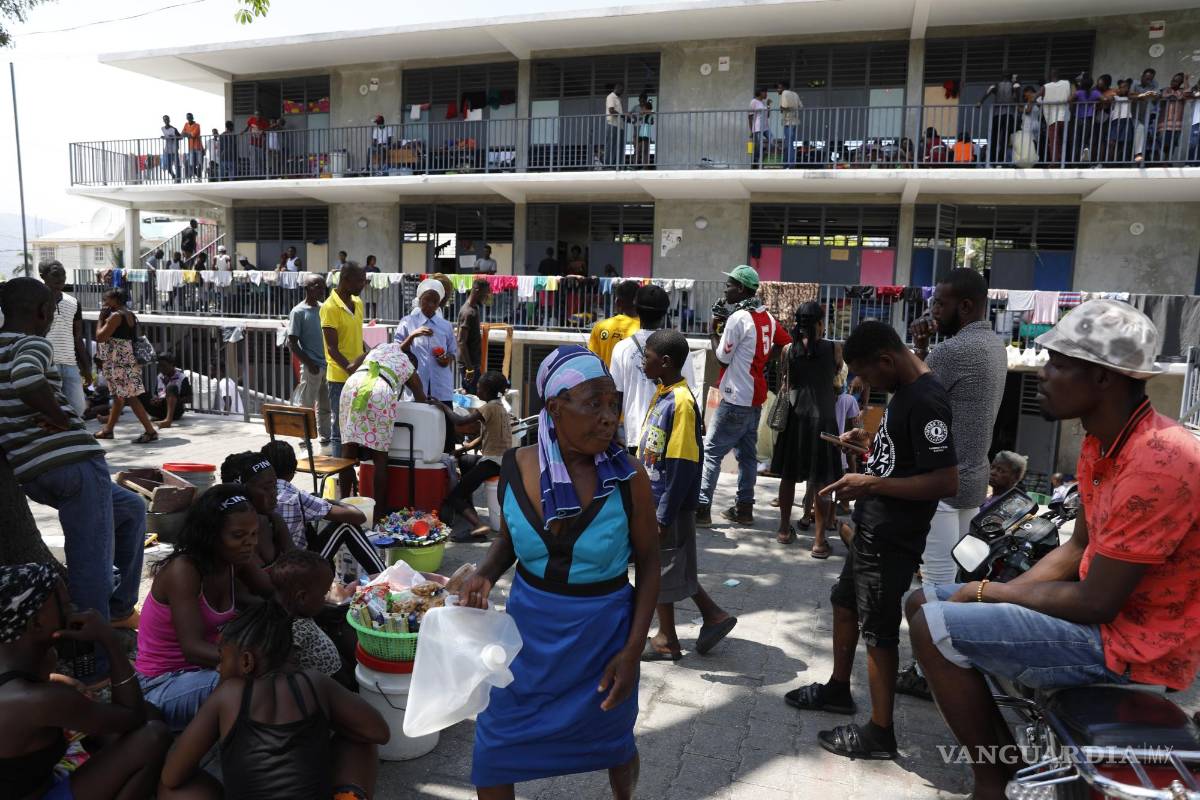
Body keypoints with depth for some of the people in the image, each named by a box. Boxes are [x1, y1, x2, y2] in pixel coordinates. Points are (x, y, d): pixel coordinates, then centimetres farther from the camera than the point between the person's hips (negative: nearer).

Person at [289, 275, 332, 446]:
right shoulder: (298, 312, -8)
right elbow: (292, 343, -9)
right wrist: (309, 363, -15)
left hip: (327, 364, 6)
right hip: (311, 367, -6)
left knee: (325, 406, 13)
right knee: (307, 407, 3)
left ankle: (325, 438, 23)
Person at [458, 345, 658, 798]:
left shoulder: (628, 478, -18)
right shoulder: (516, 467, -12)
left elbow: (648, 562, -8)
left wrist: (633, 650, -11)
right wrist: (486, 575, -14)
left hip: (603, 635, -1)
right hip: (529, 630, 2)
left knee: (613, 743, 24)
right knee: (493, 753, 11)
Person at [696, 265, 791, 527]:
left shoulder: (738, 318, -16)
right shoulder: (767, 316, 9)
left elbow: (722, 358, -11)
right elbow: (786, 343, 21)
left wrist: (714, 333, 3)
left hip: (736, 400, -8)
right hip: (756, 397, 9)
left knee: (710, 452, -5)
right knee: (747, 454, 13)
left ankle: (702, 509, -6)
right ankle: (744, 508, 18)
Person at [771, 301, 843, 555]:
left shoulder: (788, 349, -1)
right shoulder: (834, 348, -5)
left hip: (794, 417, 3)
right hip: (822, 418, -2)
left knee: (788, 475, 14)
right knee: (822, 481, 2)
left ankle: (784, 530, 25)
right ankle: (819, 541, 3)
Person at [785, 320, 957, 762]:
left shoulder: (927, 401, -23)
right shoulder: (905, 390, 8)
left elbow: (946, 481, -27)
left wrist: (871, 484, -26)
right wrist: (870, 441, 7)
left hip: (893, 539, -10)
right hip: (872, 528, 10)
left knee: (879, 631, 2)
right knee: (844, 602, 23)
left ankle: (879, 733, 19)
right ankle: (838, 689, 41)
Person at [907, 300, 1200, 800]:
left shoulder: (1158, 461, -27)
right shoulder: (1100, 443, 4)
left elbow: (1095, 603, -24)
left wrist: (990, 592, -11)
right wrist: (996, 593, -3)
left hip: (1135, 644, -10)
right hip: (1106, 611, 10)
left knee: (934, 627, -18)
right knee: (924, 603, 9)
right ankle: (1010, 760, 11)